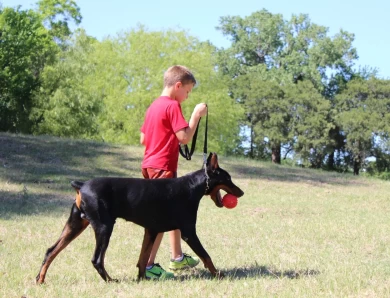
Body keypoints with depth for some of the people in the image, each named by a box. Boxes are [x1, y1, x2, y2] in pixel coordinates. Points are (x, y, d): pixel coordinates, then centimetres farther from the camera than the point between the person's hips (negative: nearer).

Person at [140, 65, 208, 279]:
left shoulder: (153, 106, 15)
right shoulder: (172, 106, -12)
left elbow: (143, 139, 17)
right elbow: (185, 137, -18)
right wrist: (196, 115, -9)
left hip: (149, 165, 10)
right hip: (163, 167, -10)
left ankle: (177, 257, 30)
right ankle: (148, 266, -9)